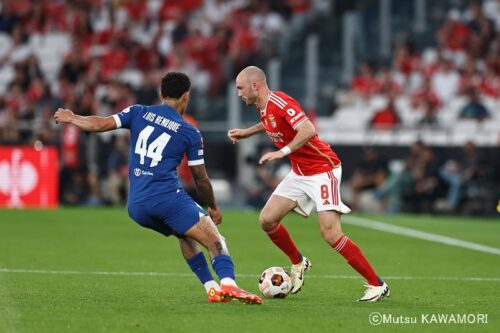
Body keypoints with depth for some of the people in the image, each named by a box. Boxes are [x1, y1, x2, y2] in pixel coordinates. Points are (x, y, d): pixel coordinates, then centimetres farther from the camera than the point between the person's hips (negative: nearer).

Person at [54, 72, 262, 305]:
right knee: (214, 240, -10)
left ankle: (212, 289, 16)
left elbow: (99, 125, 8)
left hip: (136, 206, 5)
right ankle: (228, 284, -37)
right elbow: (200, 179, 11)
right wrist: (213, 208, 26)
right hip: (167, 198, -5)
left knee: (186, 236, 27)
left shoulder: (139, 113, 12)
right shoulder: (190, 133, 6)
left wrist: (71, 118, 26)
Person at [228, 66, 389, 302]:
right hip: (299, 173, 9)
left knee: (330, 234, -18)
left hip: (323, 170, -9)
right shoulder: (263, 107, 7)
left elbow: (308, 130, -34)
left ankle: (377, 285, -11)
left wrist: (283, 152, -35)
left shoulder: (280, 103, -21)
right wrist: (247, 132, 25)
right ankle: (298, 264, 25)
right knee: (267, 220, 1)